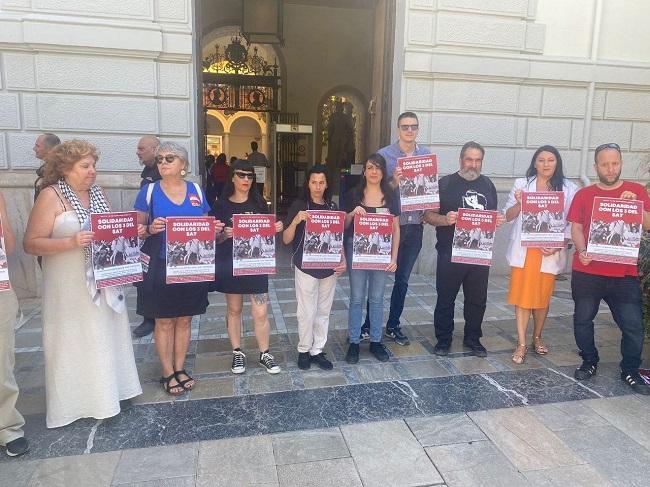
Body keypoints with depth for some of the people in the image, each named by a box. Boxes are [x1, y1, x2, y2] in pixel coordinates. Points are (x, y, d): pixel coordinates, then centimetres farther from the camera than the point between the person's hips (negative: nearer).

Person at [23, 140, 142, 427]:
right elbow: (31, 243, -14)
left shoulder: (97, 193, 8)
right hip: (70, 287, -6)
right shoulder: (50, 196, -11)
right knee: (73, 342, 4)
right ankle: (73, 401, 20)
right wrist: (70, 242, -26)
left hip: (104, 281, 6)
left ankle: (106, 392, 30)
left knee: (105, 337, 15)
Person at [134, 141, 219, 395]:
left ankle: (180, 368, 27)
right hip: (161, 267, -2)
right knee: (164, 321, 7)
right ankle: (168, 373, 21)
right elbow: (137, 230, 0)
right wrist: (151, 229, -21)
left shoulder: (196, 191, 5)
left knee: (184, 319, 12)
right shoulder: (149, 191, -2)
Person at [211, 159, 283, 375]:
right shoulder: (222, 204, -1)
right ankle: (237, 353, 27)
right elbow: (214, 238, -1)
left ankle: (264, 354, 17)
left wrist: (276, 228, -10)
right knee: (234, 309, 12)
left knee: (261, 312, -1)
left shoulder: (259, 203, 5)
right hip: (230, 264, -1)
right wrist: (224, 235, -22)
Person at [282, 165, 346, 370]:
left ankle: (317, 351, 24)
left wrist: (343, 260, 1)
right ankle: (303, 350, 20)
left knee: (324, 311, 11)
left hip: (329, 268, 4)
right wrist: (295, 221, -23)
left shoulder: (332, 206, 7)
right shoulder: (299, 205, -4)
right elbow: (286, 240, -6)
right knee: (307, 312, 2)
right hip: (306, 267, -4)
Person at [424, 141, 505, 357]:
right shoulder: (445, 183, -1)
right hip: (450, 252, -4)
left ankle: (473, 338, 28)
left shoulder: (488, 185, 13)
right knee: (446, 298, 5)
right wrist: (445, 220, -23)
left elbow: (493, 215, 22)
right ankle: (443, 339, 20)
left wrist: (499, 220, -1)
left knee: (477, 299, 12)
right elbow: (428, 215, -4)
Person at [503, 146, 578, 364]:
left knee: (543, 296, 8)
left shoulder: (568, 189, 3)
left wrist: (558, 246, -12)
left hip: (549, 251, 0)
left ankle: (537, 337, 30)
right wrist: (518, 203, -16)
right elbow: (508, 216, 3)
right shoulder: (521, 184, 4)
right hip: (523, 250, 0)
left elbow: (571, 224, 1)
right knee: (522, 295, 1)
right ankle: (521, 344, 10)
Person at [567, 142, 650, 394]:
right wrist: (582, 251, -16)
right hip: (587, 271, 0)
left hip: (624, 273, 0)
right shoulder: (583, 194, 5)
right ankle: (589, 362, 27)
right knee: (582, 320, 7)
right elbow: (576, 227, 1)